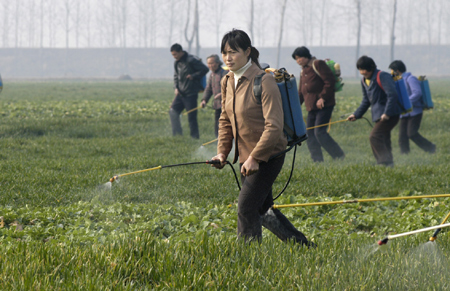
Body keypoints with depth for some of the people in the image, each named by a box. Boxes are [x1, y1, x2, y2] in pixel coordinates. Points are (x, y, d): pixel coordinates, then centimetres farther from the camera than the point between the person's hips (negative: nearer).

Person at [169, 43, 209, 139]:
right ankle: (177, 135, 5)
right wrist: (176, 87, 8)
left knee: (191, 117, -4)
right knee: (173, 111, -1)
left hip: (191, 93, -8)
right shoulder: (177, 63, 11)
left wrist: (193, 76, -16)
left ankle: (195, 137, 4)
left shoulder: (191, 60, -13)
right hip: (181, 93, 8)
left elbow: (205, 69, -14)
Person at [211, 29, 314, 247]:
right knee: (262, 209, 15)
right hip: (247, 157, 8)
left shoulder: (264, 81, -19)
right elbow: (226, 120, 15)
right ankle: (302, 245, 30)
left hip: (268, 157, -8)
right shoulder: (227, 82, 5)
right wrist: (222, 152, 2)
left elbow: (274, 126, -22)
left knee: (246, 208, -11)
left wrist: (255, 158, -26)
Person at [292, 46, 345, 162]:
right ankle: (317, 160, 6)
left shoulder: (318, 64, -6)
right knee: (309, 133, 3)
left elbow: (329, 81, -14)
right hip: (312, 108, 9)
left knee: (319, 132, -17)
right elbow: (301, 92, 25)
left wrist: (322, 97, -19)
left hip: (324, 106, -9)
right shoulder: (303, 71, 20)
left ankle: (339, 156, -10)